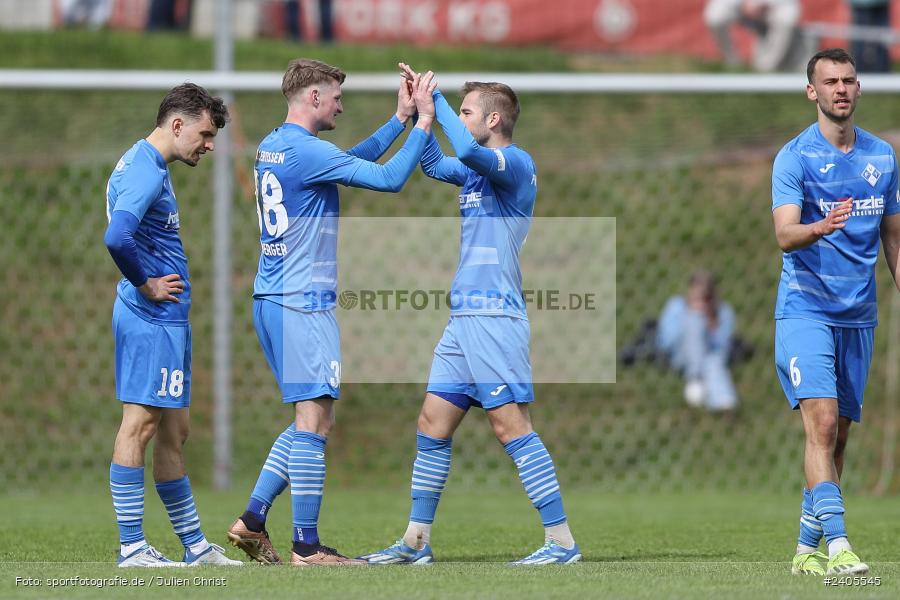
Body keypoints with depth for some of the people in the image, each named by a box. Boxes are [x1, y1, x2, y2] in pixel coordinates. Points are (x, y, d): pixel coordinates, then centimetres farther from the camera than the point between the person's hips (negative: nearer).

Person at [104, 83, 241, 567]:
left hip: (168, 320, 11)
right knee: (140, 424, -8)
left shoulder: (145, 164, 17)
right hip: (152, 320, -11)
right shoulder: (145, 172, -16)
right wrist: (146, 285, -18)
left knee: (173, 432, 13)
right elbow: (116, 237, -31)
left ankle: (194, 545, 19)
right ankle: (131, 548, -7)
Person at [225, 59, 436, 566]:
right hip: (303, 302, -10)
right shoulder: (307, 152, -14)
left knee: (314, 419, 15)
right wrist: (423, 121, -4)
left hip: (272, 298, 10)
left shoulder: (272, 147, 15)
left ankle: (253, 520, 12)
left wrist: (401, 119, 21)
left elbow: (353, 161, 25)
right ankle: (306, 546, -8)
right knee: (315, 419, -8)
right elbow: (389, 178, -14)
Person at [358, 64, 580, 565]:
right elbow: (435, 163, 33)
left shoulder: (516, 163, -9)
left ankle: (562, 541, -11)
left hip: (494, 318, -10)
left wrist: (436, 101, -14)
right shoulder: (477, 172, 18)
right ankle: (416, 542, 15)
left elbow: (466, 149, -27)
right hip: (464, 318, 10)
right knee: (433, 425, 10)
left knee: (512, 426, -12)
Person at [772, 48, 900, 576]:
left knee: (839, 435, 6)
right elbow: (786, 234, -19)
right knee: (822, 423, -18)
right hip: (805, 310, -5)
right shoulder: (795, 156, -6)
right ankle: (837, 543, -24)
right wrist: (822, 227, -39)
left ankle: (808, 548, 15)